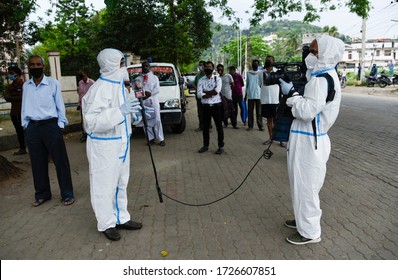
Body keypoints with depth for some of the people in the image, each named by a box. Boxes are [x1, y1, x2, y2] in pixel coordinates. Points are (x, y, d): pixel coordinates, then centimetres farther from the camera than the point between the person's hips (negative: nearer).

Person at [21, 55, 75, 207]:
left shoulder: (53, 83, -4)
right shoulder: (26, 86, 9)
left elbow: (60, 105, 0)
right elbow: (24, 107, 14)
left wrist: (60, 125, -3)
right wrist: (25, 125, 9)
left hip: (51, 125, -4)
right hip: (32, 128, 4)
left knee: (60, 160, 0)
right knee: (38, 163, 12)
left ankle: (67, 194, 11)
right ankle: (42, 194, 26)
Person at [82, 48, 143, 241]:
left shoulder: (120, 86, 10)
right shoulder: (99, 89, -20)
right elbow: (92, 121, -27)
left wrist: (133, 113, 3)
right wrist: (120, 111, -33)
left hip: (121, 143, 9)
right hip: (103, 146, -9)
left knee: (121, 183, 19)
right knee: (105, 185, 4)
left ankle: (121, 218, 36)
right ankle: (106, 224, 23)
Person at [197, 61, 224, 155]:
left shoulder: (217, 79, 1)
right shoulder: (201, 80, 5)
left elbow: (217, 91, -17)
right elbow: (199, 94, -7)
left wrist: (205, 92, -9)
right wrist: (211, 93, -14)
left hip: (216, 106, -2)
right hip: (206, 106, 2)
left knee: (219, 127, 3)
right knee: (205, 127, 11)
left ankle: (221, 147, 13)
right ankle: (205, 146, 25)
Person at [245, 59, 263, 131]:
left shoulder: (260, 73, 5)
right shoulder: (248, 73, 12)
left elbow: (262, 84, 0)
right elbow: (247, 84, 15)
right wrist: (246, 94, 12)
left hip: (258, 95, -2)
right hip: (250, 95, 2)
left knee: (259, 111, -1)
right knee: (250, 111, 4)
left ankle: (260, 126, 2)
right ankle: (250, 125, 10)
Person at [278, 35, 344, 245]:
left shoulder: (323, 79, -20)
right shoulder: (324, 76, 13)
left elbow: (307, 111, -25)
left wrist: (290, 92, -14)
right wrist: (293, 90, 5)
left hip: (309, 141, -10)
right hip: (308, 138, 10)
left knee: (305, 185, 2)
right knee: (303, 184, 21)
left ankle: (310, 232, 17)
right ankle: (304, 219, 37)